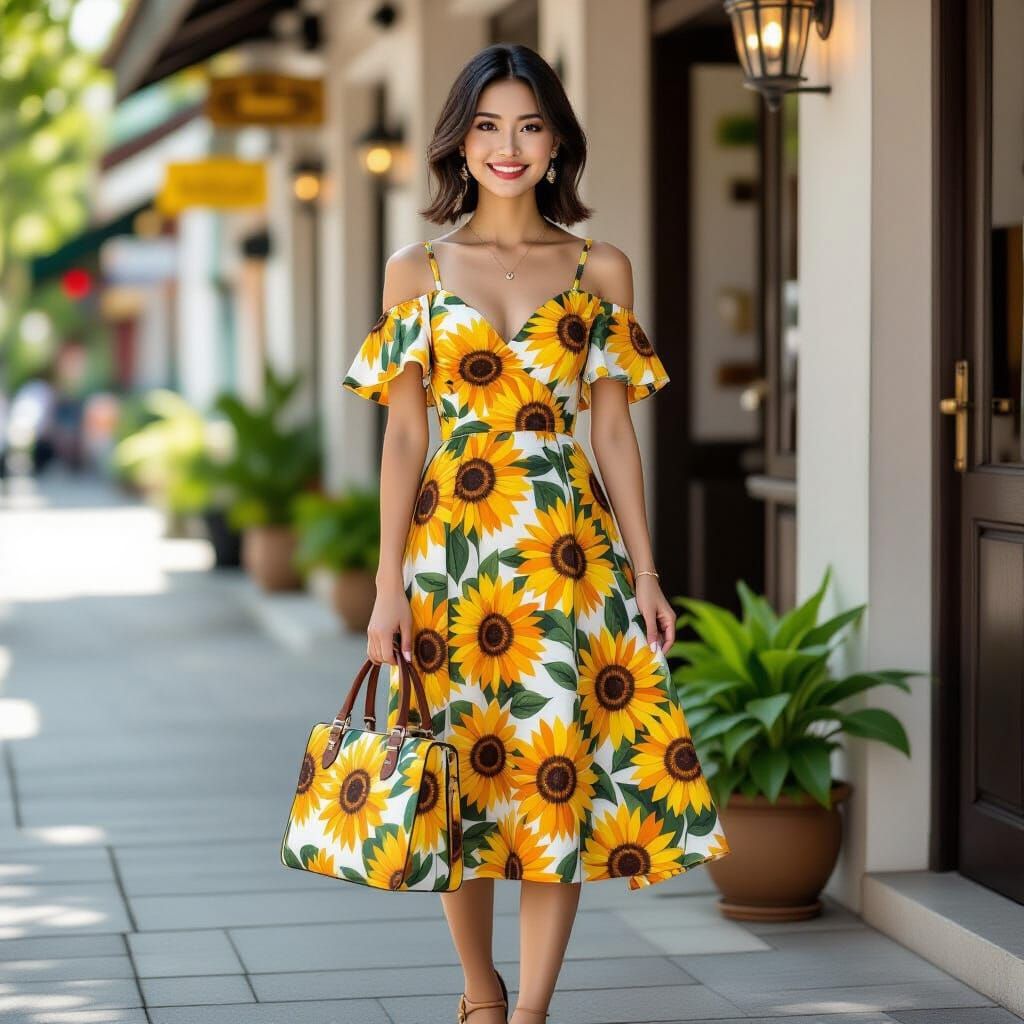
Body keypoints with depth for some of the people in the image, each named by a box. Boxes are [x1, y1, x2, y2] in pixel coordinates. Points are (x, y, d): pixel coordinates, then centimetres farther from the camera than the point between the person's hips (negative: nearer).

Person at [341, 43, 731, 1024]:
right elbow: (403, 435, 2)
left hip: (568, 546, 0)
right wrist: (389, 588, -4)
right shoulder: (416, 270, 6)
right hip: (451, 540, 0)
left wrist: (646, 575, 2)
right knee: (462, 767, 5)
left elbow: (614, 432, 7)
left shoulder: (600, 270, 8)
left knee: (560, 766, -5)